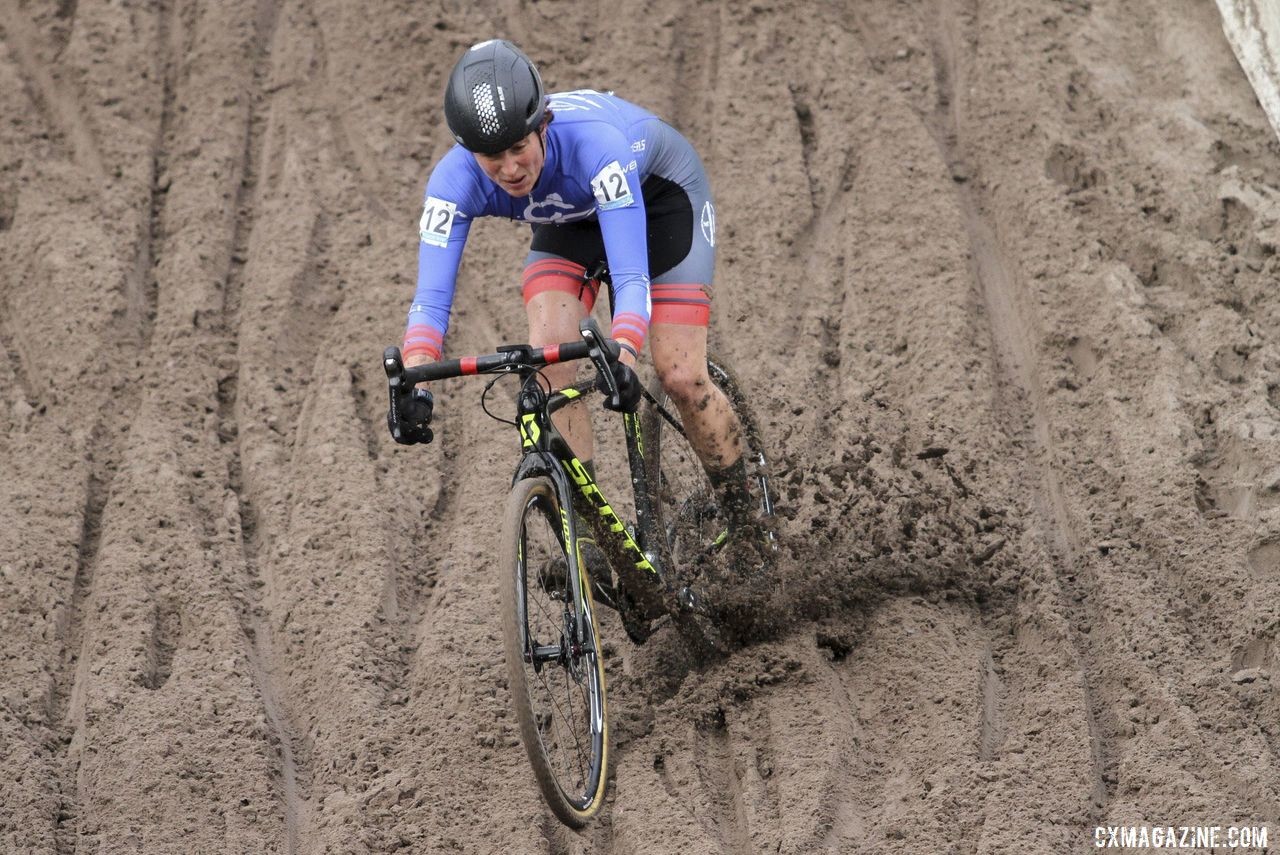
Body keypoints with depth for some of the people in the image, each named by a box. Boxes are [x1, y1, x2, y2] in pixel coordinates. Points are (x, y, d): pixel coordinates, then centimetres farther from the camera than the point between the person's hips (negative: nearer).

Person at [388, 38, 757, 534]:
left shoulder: (593, 144, -43)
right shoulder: (455, 180, -33)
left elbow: (630, 275, -48)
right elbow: (431, 295, -38)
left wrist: (623, 358, -66)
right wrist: (412, 386, -55)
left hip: (659, 190, -4)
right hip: (574, 214, 4)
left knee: (680, 377, -13)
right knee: (546, 361, -20)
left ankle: (746, 524, 10)